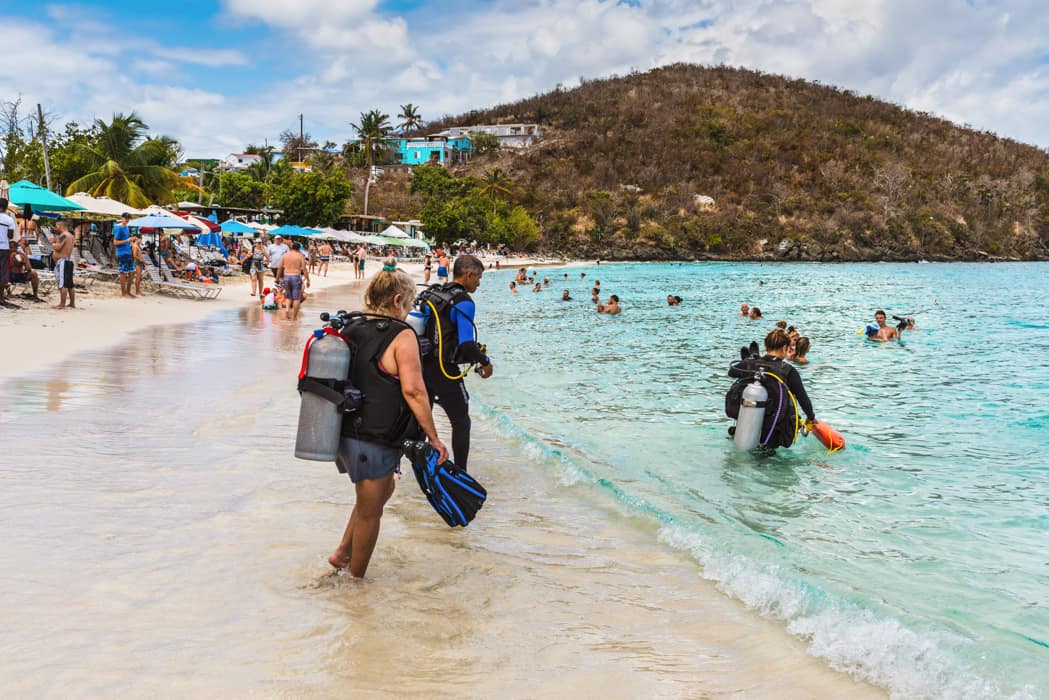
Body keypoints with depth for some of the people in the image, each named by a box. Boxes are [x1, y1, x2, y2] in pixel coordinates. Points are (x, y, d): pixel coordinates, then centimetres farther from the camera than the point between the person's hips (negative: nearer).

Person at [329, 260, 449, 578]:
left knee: (383, 489, 29)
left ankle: (343, 553, 32)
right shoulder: (402, 336, -15)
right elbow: (412, 390, -22)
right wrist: (434, 437, -17)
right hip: (376, 441, -7)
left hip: (346, 435, 8)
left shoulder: (351, 331, 6)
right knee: (370, 511, 11)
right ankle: (356, 579, 26)